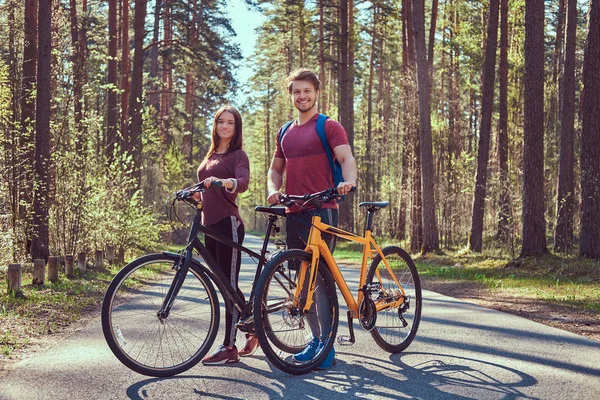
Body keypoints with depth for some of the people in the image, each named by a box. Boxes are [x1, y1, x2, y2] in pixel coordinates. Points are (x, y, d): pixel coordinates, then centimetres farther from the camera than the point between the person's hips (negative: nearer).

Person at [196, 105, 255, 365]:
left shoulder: (238, 155, -3)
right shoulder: (210, 156, 20)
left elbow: (243, 182, -24)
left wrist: (222, 182, -42)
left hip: (227, 224, -8)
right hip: (210, 223, 8)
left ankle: (229, 348, -5)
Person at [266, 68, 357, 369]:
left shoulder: (328, 127, -1)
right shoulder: (286, 132, 18)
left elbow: (346, 158, -14)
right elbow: (276, 169, 24)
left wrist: (348, 182, -35)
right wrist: (273, 190, 2)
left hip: (322, 211, -7)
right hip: (293, 212, 7)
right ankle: (316, 338, 21)